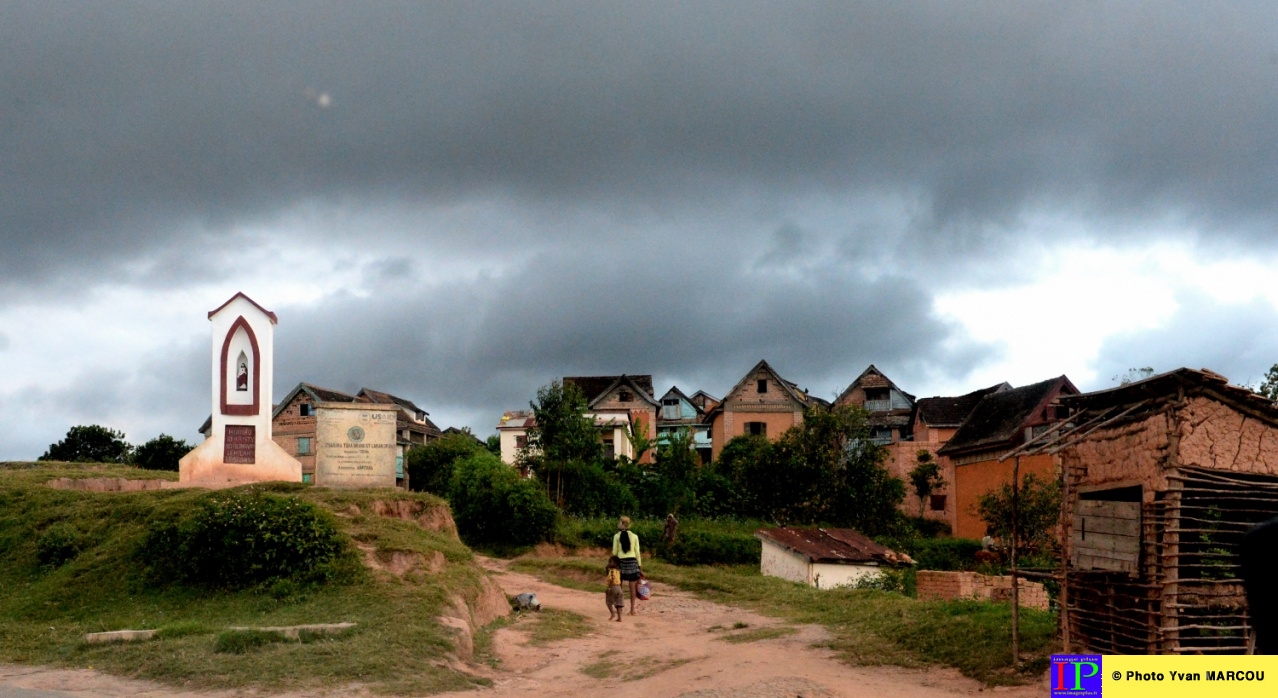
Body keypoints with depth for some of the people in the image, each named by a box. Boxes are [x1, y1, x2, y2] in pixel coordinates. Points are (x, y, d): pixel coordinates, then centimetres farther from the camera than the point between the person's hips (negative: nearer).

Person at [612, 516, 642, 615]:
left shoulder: (617, 536, -4)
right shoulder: (634, 536, 0)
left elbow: (614, 552, -2)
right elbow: (637, 553, 3)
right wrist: (640, 566, 9)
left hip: (621, 562, -1)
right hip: (632, 562, 1)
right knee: (632, 587, 5)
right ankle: (632, 609, 4)